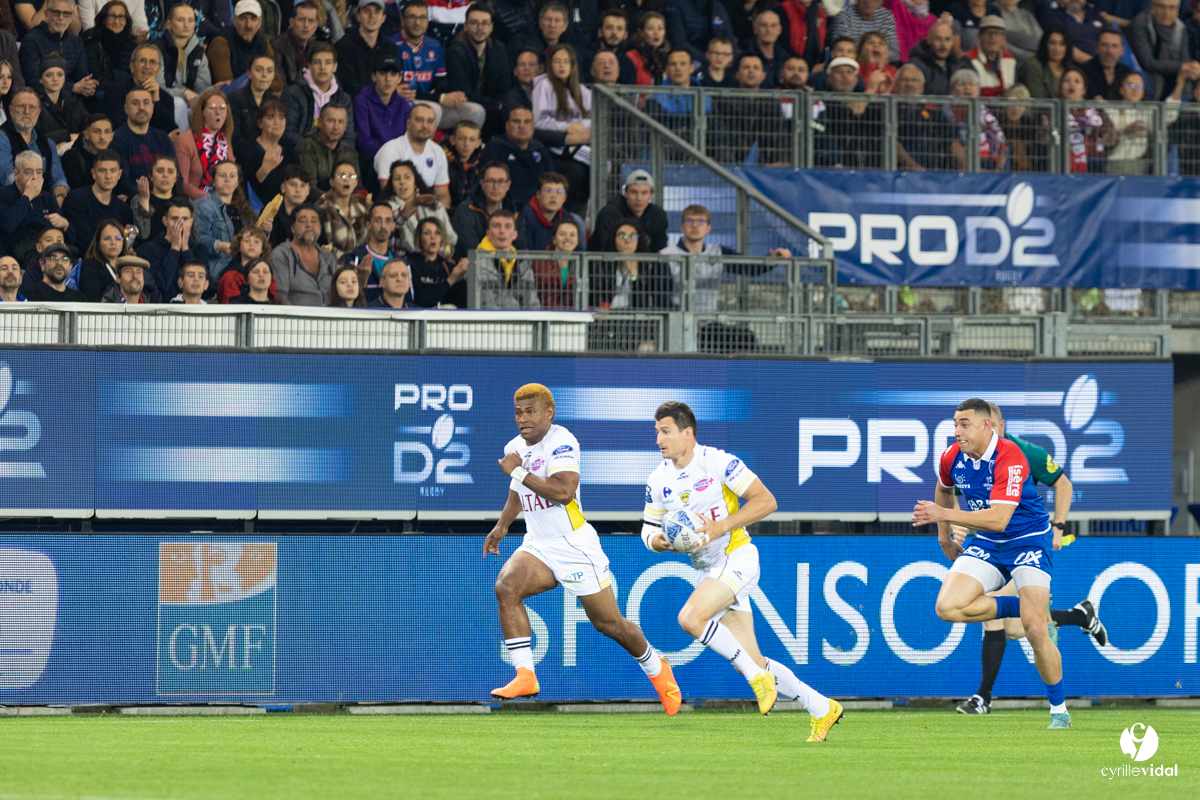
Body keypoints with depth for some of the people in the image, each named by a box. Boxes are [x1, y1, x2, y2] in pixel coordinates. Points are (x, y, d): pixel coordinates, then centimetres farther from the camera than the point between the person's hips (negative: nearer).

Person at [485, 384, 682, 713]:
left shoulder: (561, 442, -16)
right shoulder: (515, 447, 9)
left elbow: (563, 492, -31)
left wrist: (519, 472, -25)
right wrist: (502, 526, 22)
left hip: (575, 547, -7)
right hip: (538, 546, 7)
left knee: (609, 623, 3)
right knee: (506, 587, -23)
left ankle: (656, 668, 31)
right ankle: (525, 676, -23)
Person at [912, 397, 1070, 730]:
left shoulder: (1009, 458, -25)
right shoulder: (952, 459, -4)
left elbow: (999, 518, -33)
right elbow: (944, 489, 22)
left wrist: (944, 514, -33)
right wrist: (944, 536, 20)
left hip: (1028, 541, -6)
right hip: (987, 545, 6)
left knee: (1035, 631, -17)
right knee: (947, 607, -18)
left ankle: (1059, 710, 0)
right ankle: (1024, 607, 2)